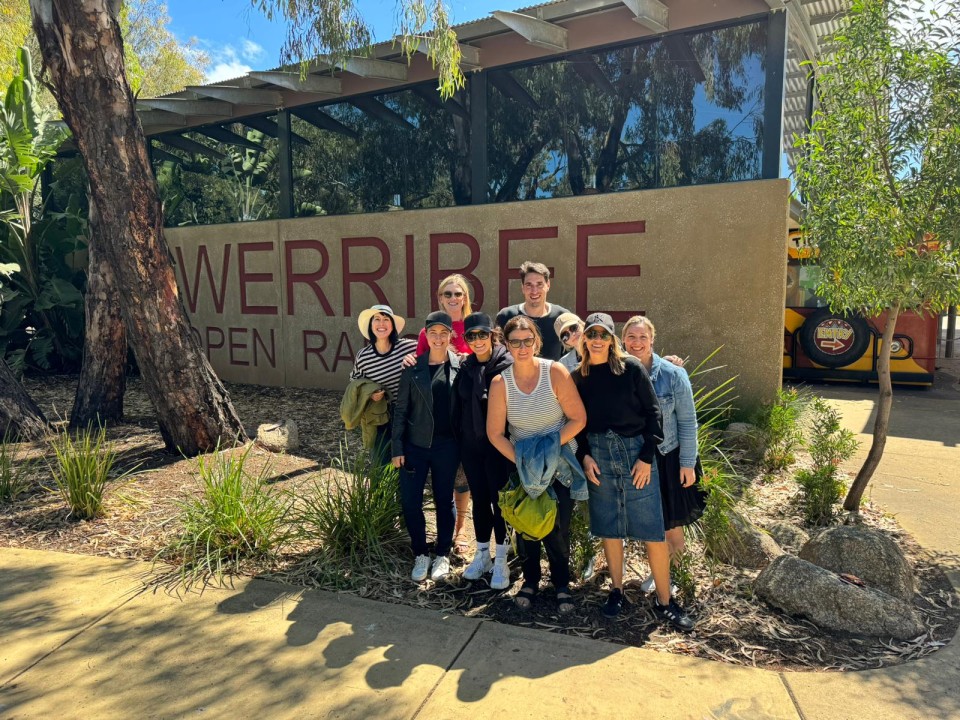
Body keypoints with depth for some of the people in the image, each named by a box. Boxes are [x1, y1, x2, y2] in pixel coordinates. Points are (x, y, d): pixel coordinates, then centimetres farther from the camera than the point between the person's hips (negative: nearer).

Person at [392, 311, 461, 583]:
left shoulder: (461, 366, -3)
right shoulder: (414, 367, -1)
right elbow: (401, 409, 1)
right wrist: (397, 447, -3)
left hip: (446, 446, -1)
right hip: (415, 445, 1)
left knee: (444, 500, 10)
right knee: (409, 502, 2)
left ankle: (442, 555, 29)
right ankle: (421, 554, 23)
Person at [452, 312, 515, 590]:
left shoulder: (508, 364, -11)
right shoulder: (466, 367, 5)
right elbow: (458, 406, 9)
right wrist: (459, 438, 6)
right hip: (471, 445, 5)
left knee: (500, 500, 4)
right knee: (479, 499, 14)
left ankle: (501, 561, 19)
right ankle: (482, 555, 30)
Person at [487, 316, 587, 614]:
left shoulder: (555, 372, -16)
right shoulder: (501, 382, -11)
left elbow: (579, 418, -13)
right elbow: (495, 433, -7)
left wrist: (551, 445, -22)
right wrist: (521, 461, -15)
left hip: (560, 464, -2)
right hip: (520, 464, 2)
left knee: (557, 528, 4)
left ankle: (562, 583, 28)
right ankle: (530, 581, 35)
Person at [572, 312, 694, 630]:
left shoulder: (631, 368, -5)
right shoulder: (579, 376, 3)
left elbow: (652, 411, -4)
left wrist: (646, 457, -9)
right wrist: (585, 455, -4)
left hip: (635, 450, -2)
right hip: (598, 455, 2)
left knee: (653, 530, 0)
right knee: (609, 529, 10)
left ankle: (664, 601, 14)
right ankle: (616, 591, 26)